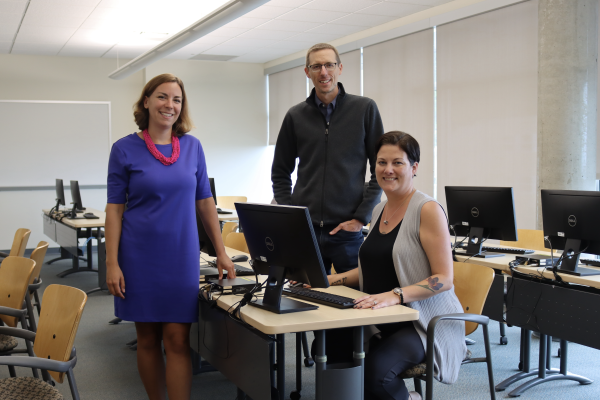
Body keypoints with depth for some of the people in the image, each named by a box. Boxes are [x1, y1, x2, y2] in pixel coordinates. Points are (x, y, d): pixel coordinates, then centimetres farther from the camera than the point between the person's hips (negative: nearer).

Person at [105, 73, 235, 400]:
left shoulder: (192, 147, 4)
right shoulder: (125, 149, -3)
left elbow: (204, 202, 9)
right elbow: (114, 208, -3)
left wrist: (221, 252, 6)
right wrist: (112, 263, -9)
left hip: (182, 257, 1)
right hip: (140, 258, -1)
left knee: (178, 340, -1)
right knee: (148, 339, 9)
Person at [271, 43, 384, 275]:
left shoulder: (365, 109, 1)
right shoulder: (296, 116, 8)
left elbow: (381, 170, 2)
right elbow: (280, 173, 14)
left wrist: (361, 217, -6)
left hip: (346, 230, -2)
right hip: (304, 229, 2)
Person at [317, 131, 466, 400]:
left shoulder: (428, 210, -10)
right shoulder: (379, 211, 15)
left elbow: (444, 279, -15)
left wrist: (395, 295, -28)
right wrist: (331, 280, 10)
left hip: (424, 324, -6)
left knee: (374, 368, -33)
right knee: (327, 344, -22)